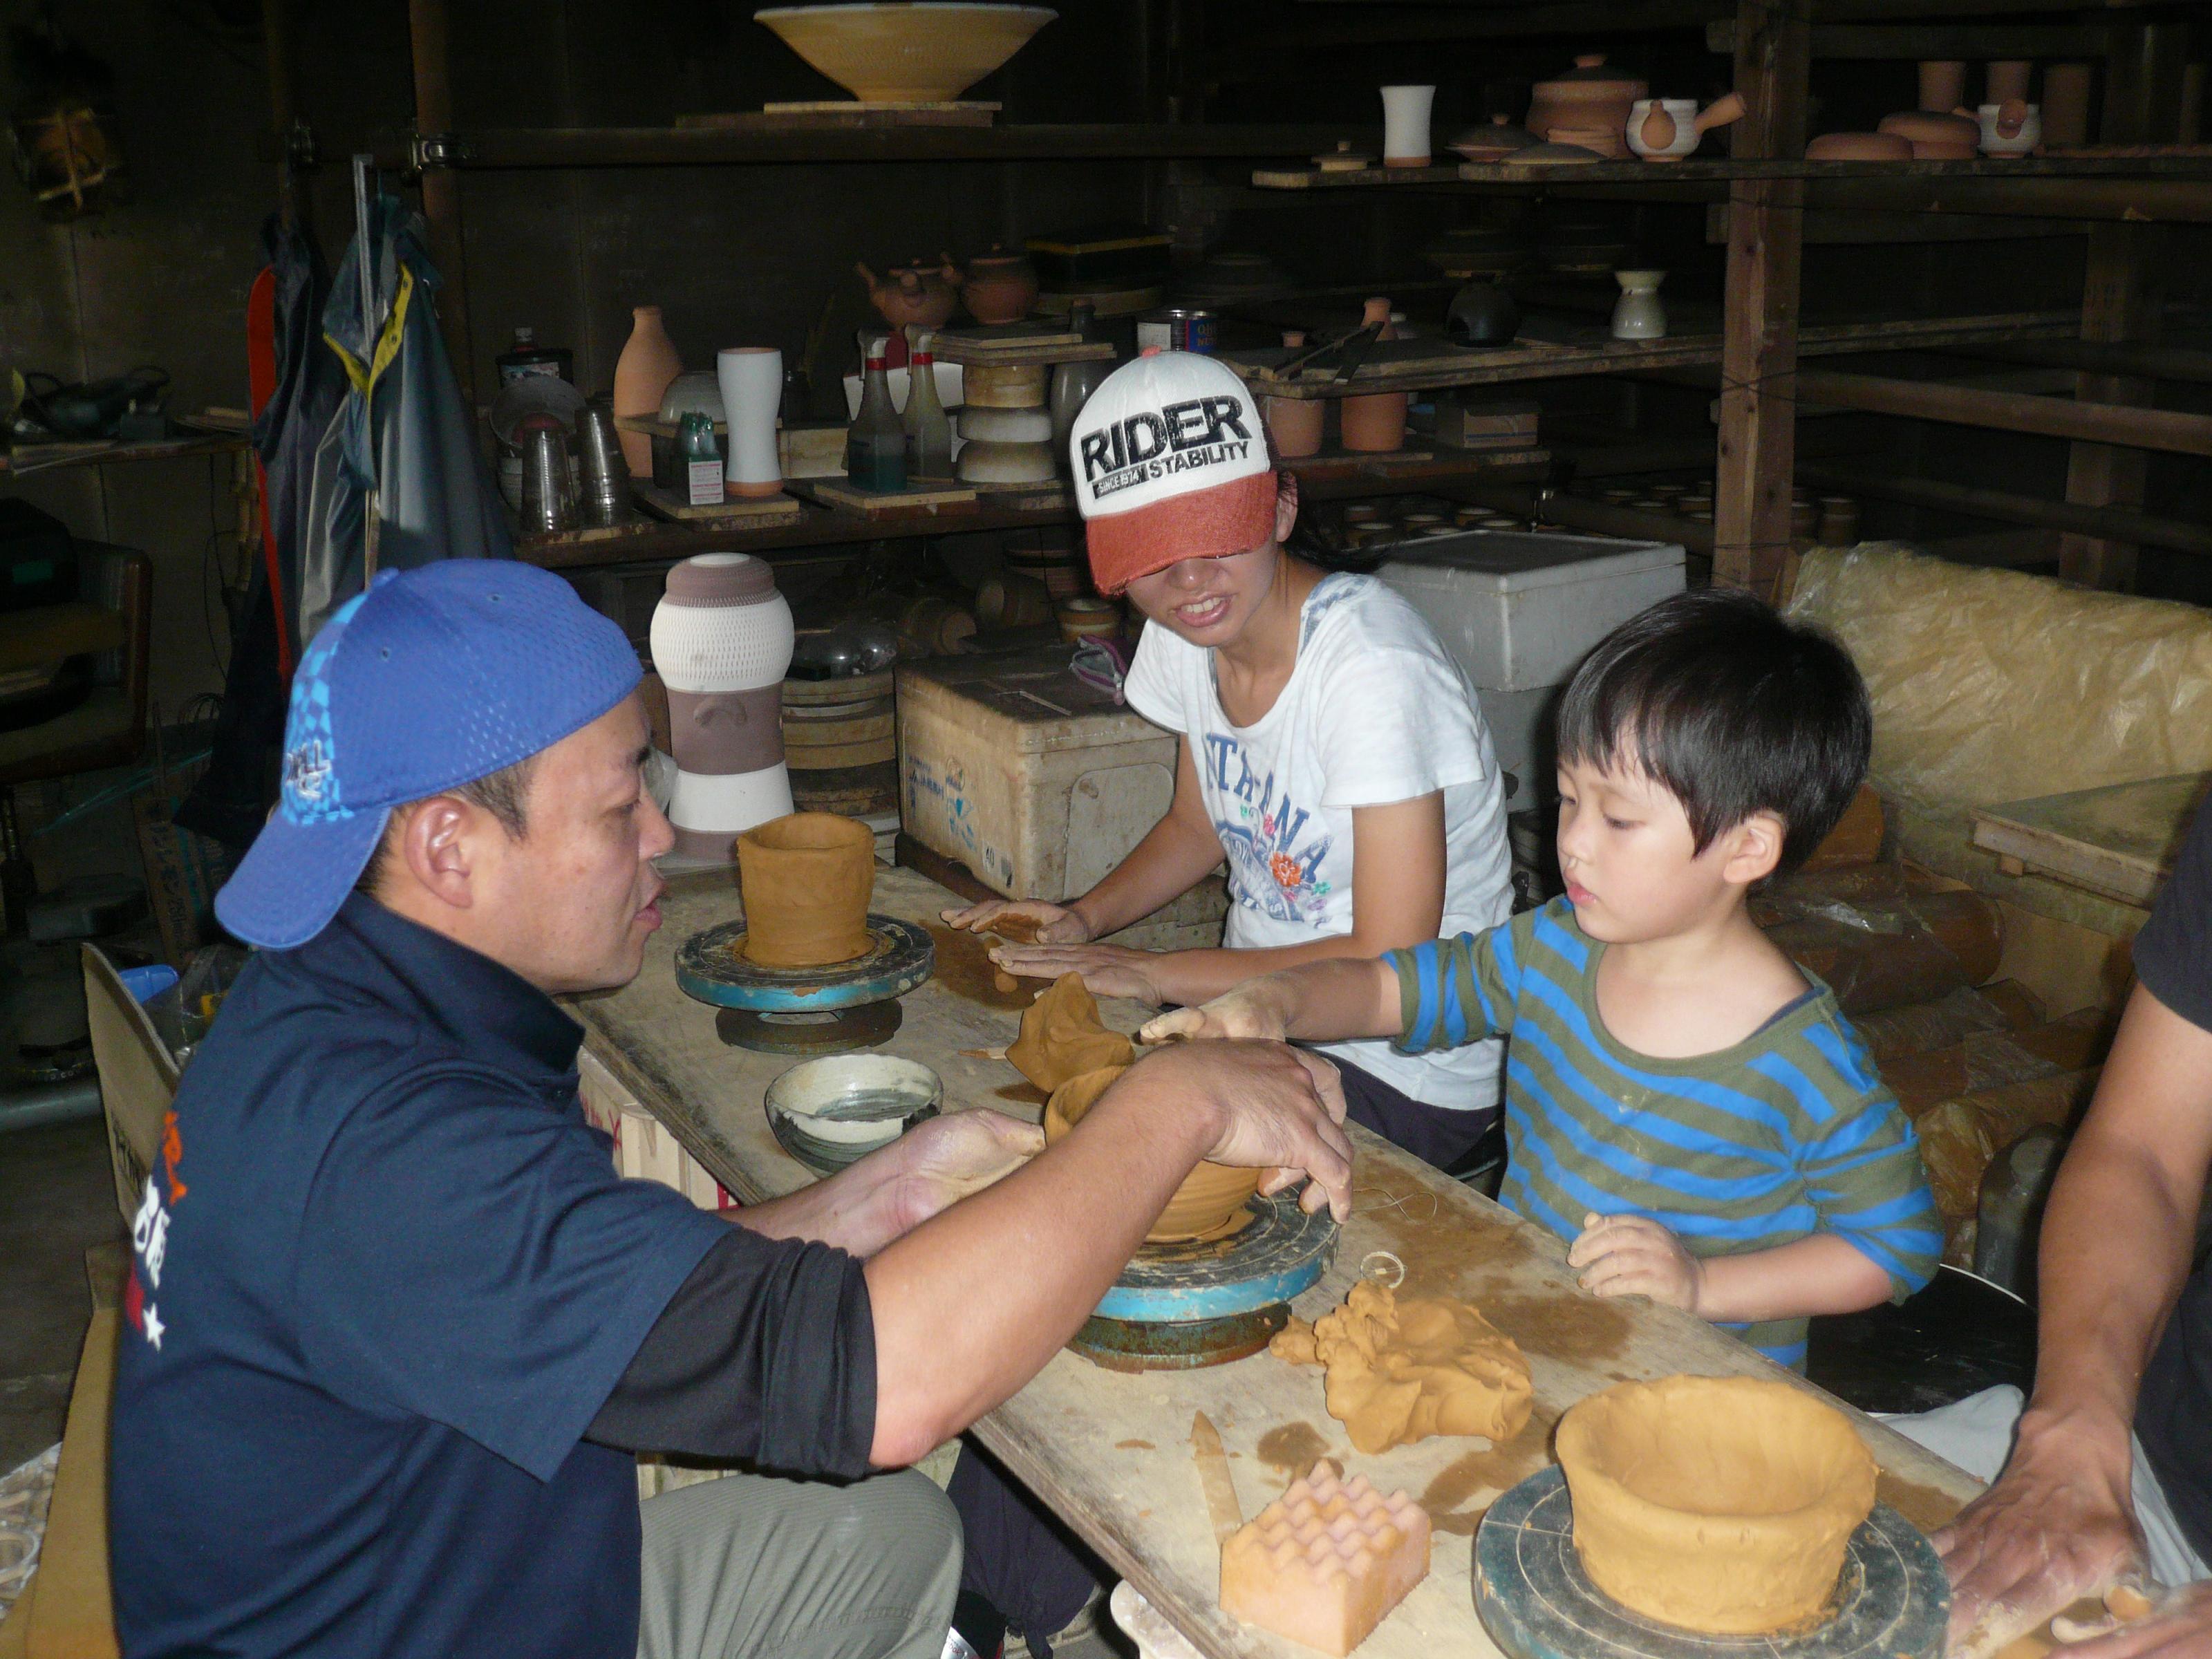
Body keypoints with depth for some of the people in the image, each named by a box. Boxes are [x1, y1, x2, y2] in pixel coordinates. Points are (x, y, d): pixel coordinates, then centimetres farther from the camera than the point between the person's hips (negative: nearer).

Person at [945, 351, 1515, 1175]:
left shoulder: (1372, 666, -25)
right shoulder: (1180, 639, -3)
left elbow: (1390, 965, -24)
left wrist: (1156, 973, -21)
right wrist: (1082, 920, -3)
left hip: (1403, 1075, -6)